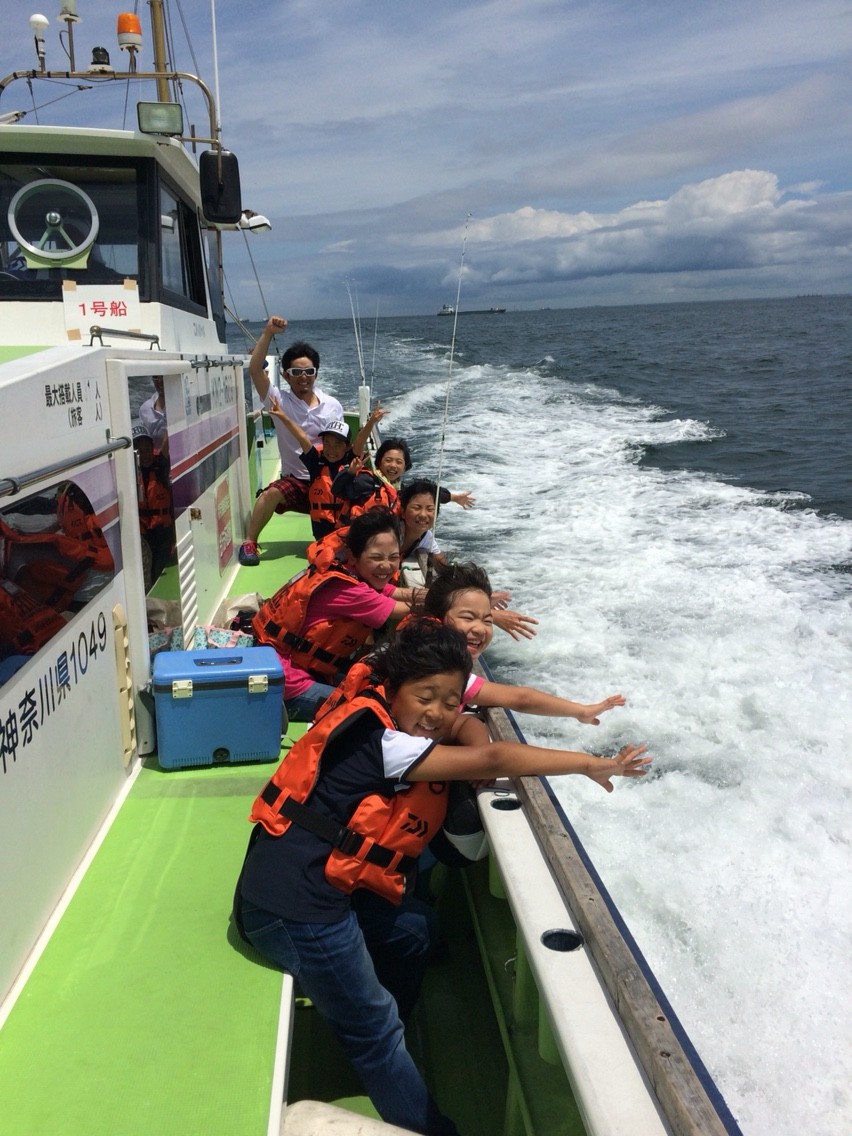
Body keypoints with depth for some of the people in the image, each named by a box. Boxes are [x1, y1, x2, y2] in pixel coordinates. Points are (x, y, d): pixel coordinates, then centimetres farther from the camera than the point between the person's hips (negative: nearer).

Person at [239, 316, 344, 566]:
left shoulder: (332, 406, 4)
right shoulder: (279, 400, -3)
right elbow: (255, 369, -16)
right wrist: (268, 333, -22)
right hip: (294, 481, -2)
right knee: (271, 494, -32)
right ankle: (249, 543, -15)